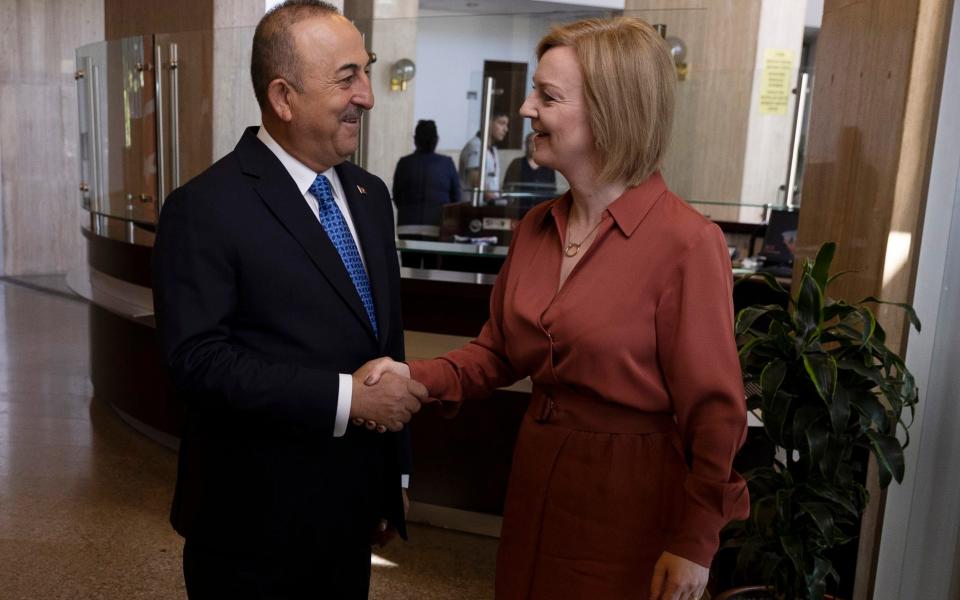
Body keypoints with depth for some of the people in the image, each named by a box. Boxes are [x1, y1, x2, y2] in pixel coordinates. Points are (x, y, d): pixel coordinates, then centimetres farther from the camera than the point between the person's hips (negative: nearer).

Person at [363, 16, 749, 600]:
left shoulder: (686, 243, -19)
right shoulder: (537, 226, 1)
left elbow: (713, 413, -15)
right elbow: (498, 351, 8)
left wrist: (694, 546, -10)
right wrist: (419, 377, -9)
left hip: (630, 499, -6)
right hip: (537, 480, 6)